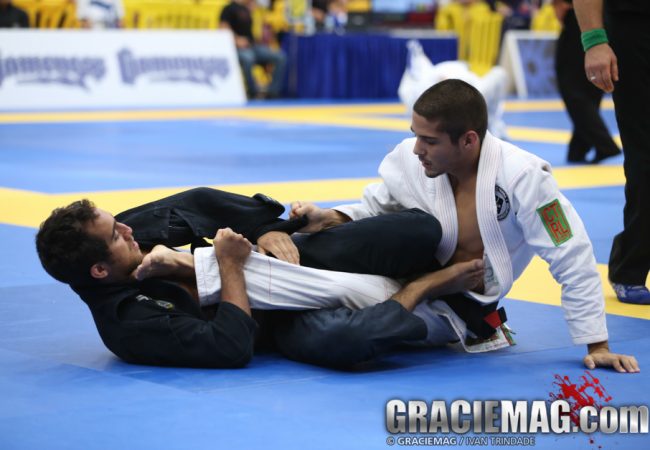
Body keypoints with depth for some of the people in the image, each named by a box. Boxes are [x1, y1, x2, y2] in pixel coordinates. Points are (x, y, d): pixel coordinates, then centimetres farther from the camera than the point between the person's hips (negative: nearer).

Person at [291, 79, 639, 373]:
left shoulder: (523, 176, -26)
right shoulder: (409, 158, -14)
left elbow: (573, 259, -21)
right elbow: (374, 209, 5)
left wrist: (597, 346, -19)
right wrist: (330, 219, -18)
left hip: (469, 300, -4)